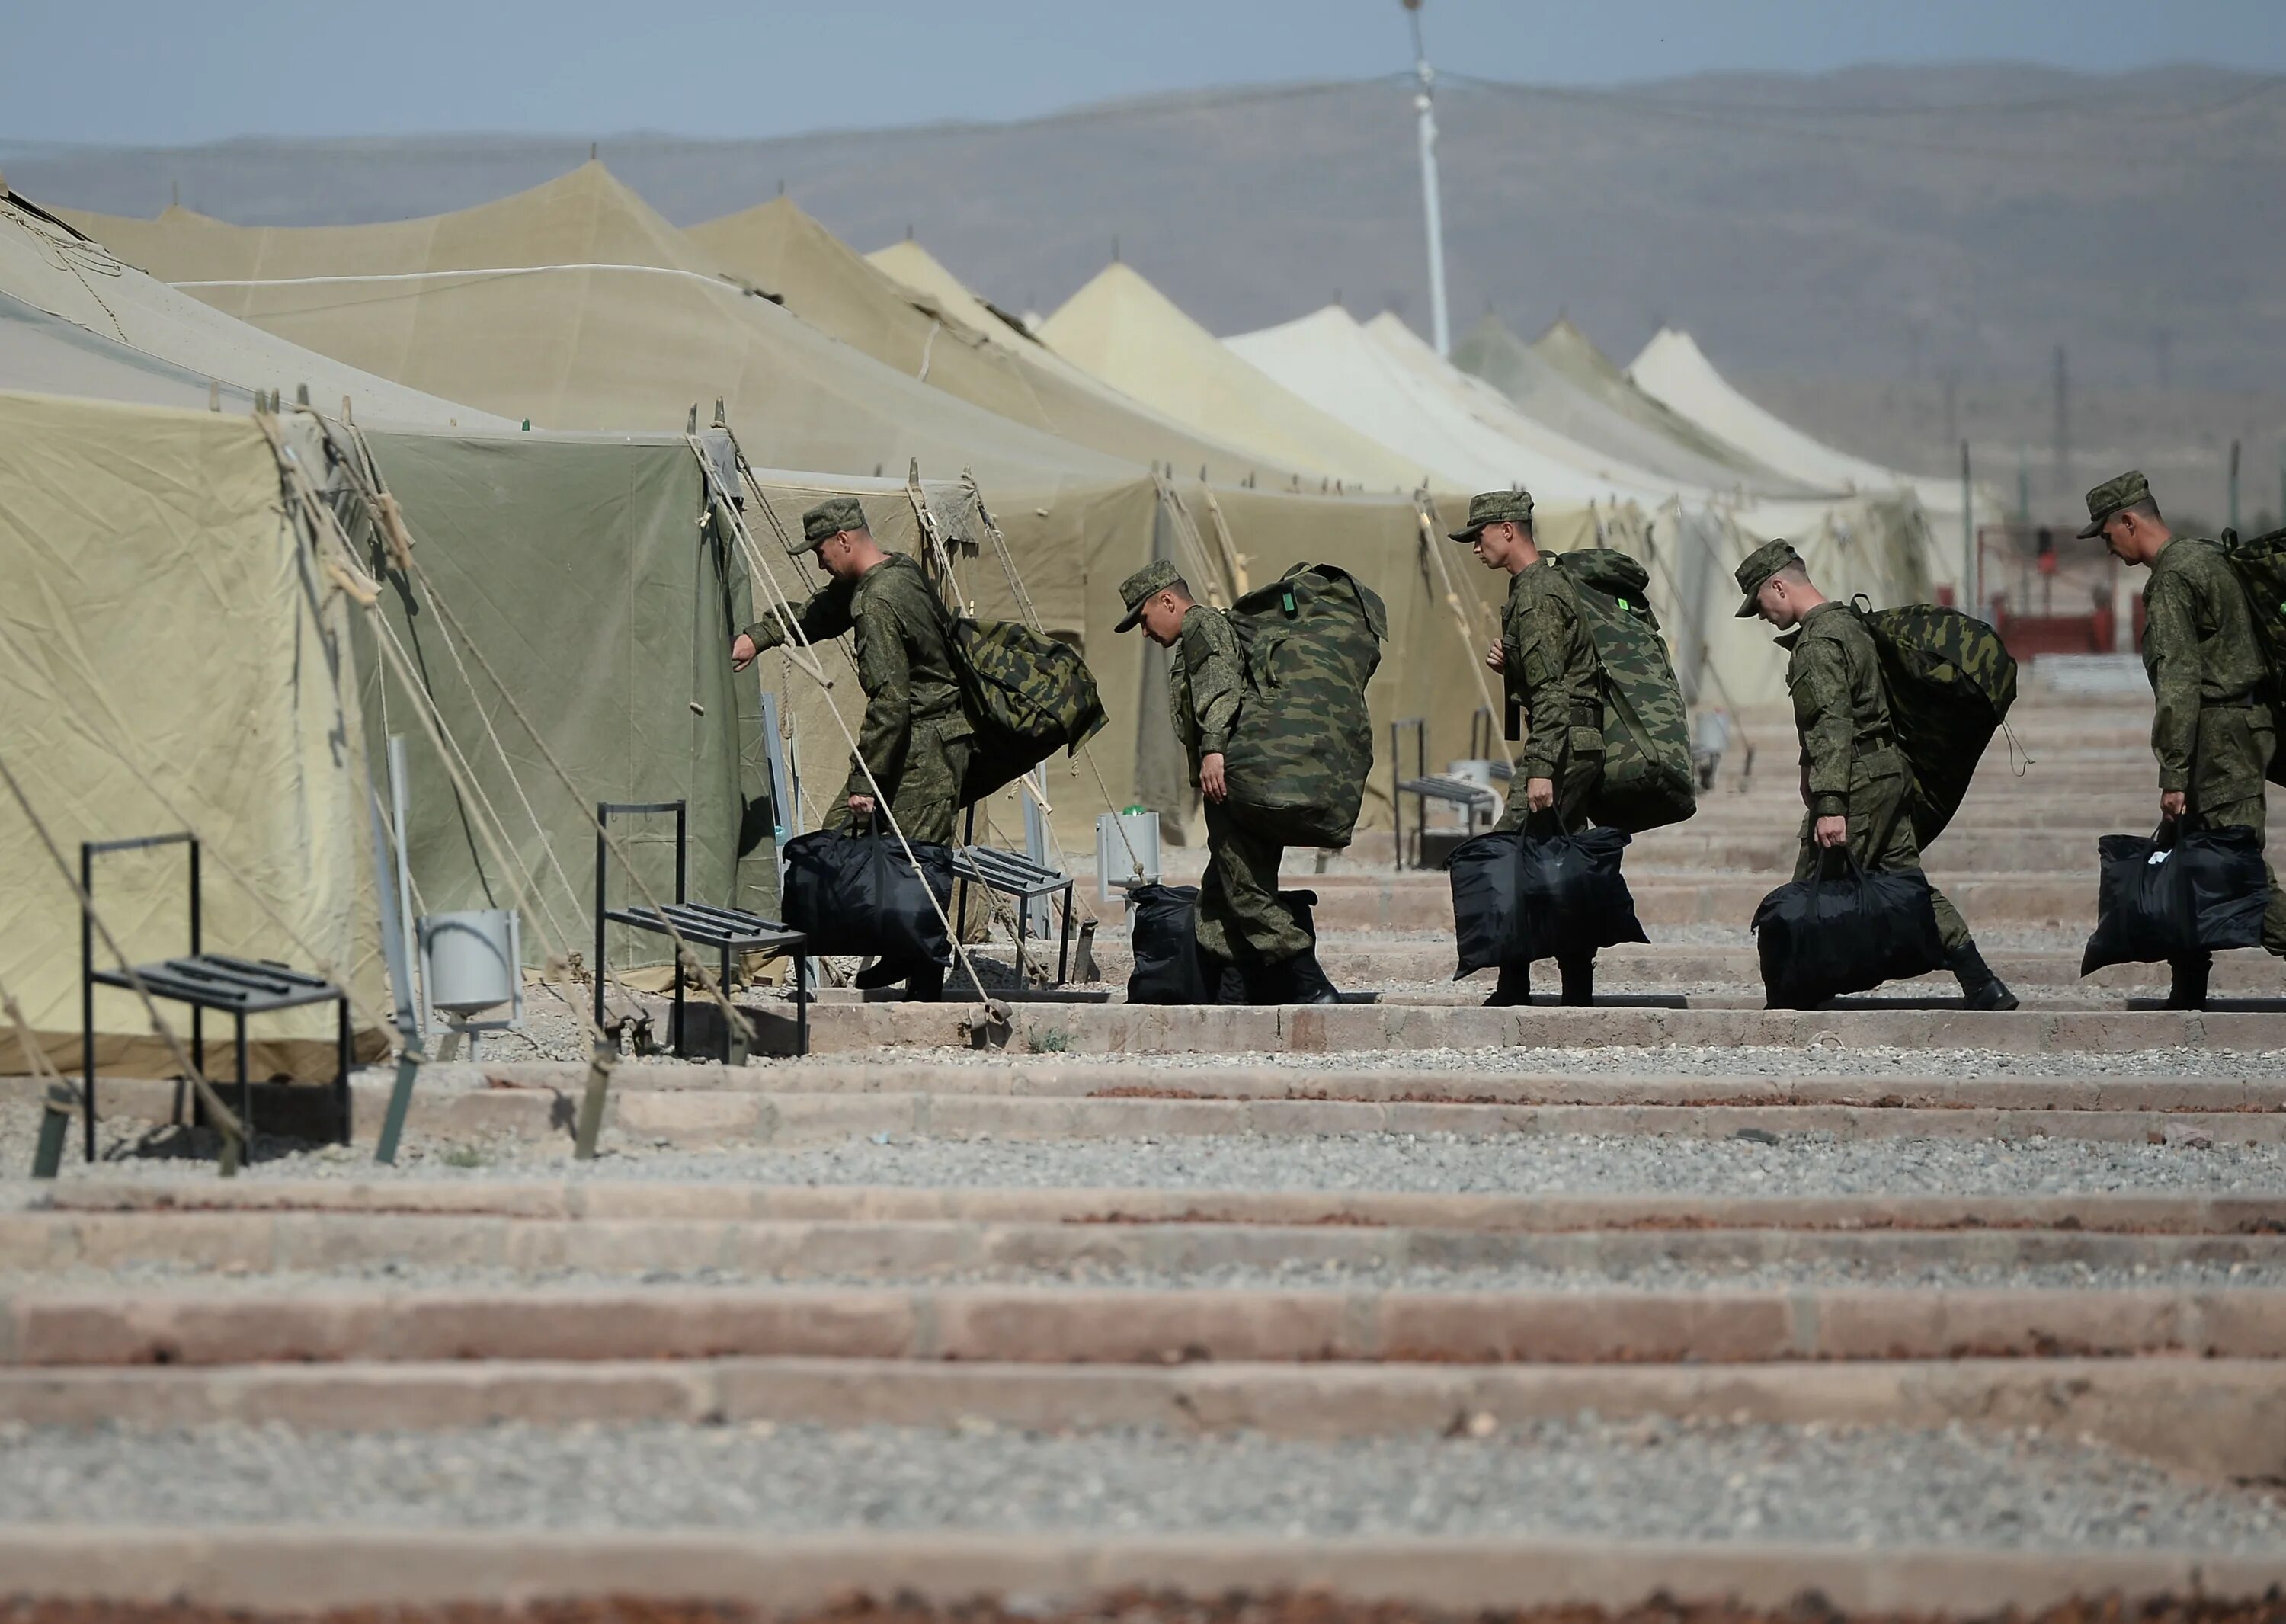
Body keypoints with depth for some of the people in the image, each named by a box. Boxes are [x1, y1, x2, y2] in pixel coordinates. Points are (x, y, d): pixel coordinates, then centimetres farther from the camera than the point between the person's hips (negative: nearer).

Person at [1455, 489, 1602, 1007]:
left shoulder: (1536, 595, -13)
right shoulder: (1550, 580, 19)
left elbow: (1550, 690, -21)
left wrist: (1540, 768, -25)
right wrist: (1510, 665, 8)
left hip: (1563, 745, -11)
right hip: (1581, 747, 11)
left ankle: (1514, 986, -16)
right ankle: (1577, 991, 12)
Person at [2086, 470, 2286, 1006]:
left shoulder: (2171, 579, -14)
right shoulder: (2208, 557, 16)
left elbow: (2179, 682, -20)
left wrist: (2173, 775, -20)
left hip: (2219, 738, -10)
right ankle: (2187, 992, 15)